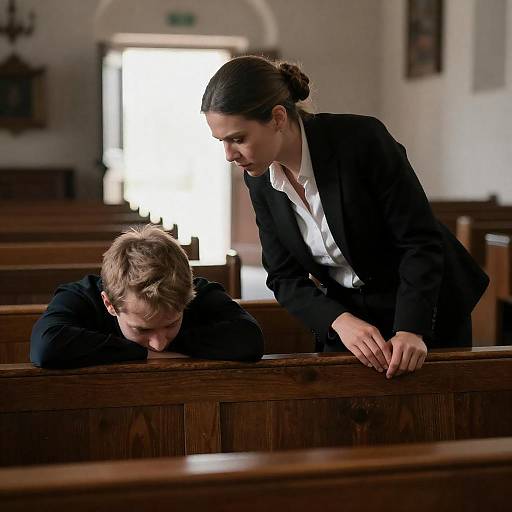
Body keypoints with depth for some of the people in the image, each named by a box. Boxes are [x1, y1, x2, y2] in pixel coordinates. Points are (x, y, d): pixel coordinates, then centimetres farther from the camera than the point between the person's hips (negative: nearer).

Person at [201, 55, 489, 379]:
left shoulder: (361, 140, -26)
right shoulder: (259, 180, -9)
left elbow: (422, 241, -22)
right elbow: (285, 278, -6)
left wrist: (410, 329, -32)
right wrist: (340, 321, -23)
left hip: (424, 312, -4)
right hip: (347, 314, 4)